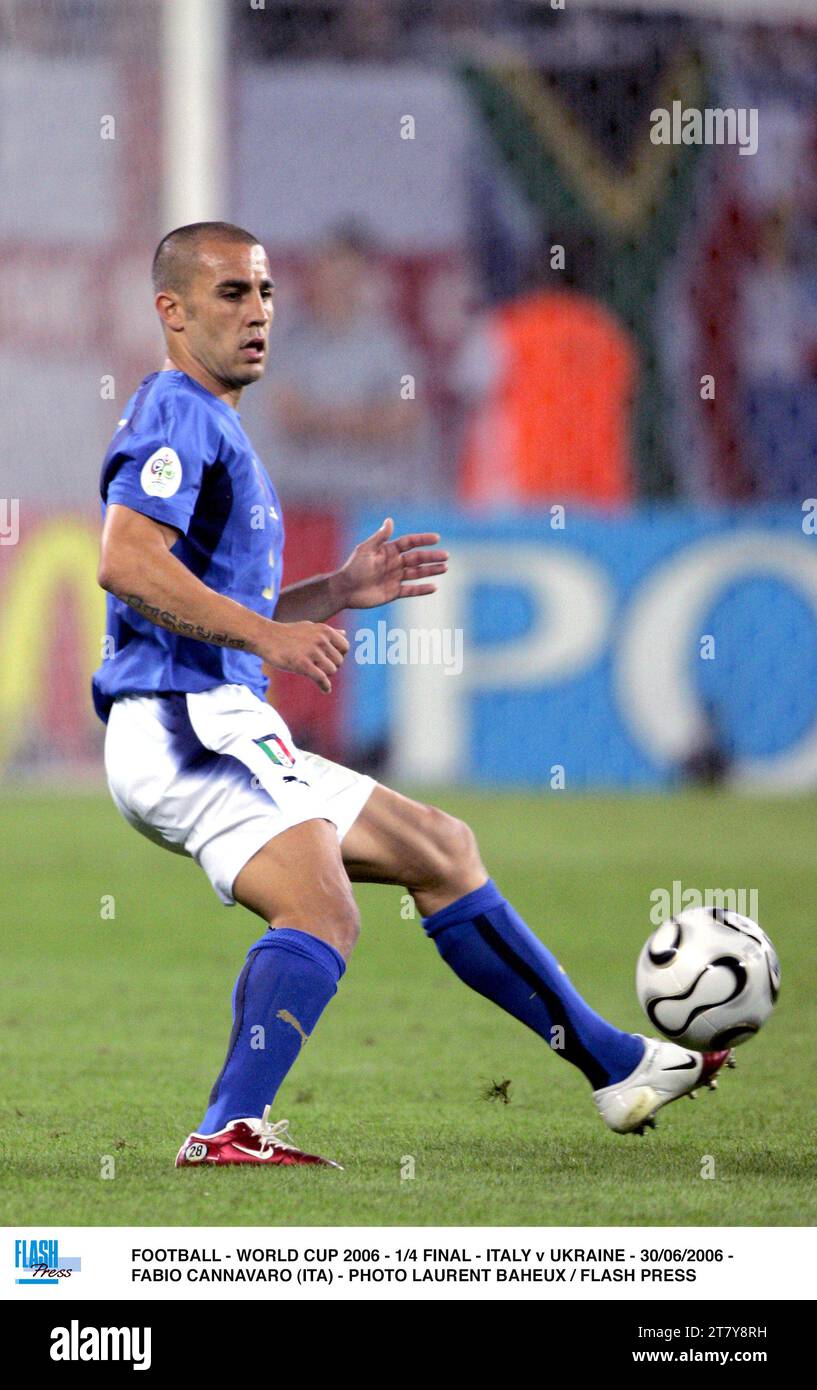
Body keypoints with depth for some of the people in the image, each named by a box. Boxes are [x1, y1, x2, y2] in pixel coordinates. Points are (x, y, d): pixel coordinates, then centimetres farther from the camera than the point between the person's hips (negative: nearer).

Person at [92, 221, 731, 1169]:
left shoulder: (211, 426, 26)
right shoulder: (175, 416, -7)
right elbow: (124, 562, -23)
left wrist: (338, 593, 19)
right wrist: (267, 633, -23)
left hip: (224, 732, 11)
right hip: (185, 726, -11)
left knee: (442, 851, 16)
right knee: (323, 911, -29)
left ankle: (616, 1066, 20)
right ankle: (230, 1132, -38)